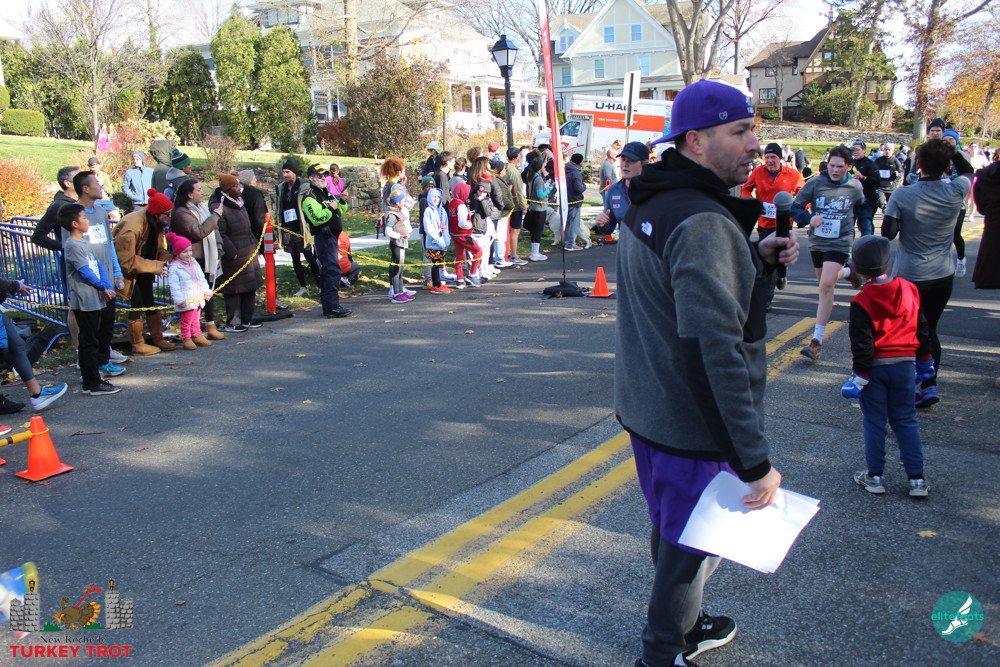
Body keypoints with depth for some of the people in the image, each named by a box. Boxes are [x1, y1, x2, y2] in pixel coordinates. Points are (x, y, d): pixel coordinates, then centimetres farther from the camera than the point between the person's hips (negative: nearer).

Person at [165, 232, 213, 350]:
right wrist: (179, 300, -22)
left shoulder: (194, 263, 10)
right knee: (186, 321, 2)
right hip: (186, 301, -7)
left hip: (198, 298, 7)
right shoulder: (174, 268, -13)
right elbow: (174, 285, -17)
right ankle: (186, 339, 11)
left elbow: (202, 278, 18)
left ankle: (197, 336, 31)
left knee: (196, 320, 19)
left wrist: (206, 291, 13)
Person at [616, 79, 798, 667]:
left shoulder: (649, 206, 6)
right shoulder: (704, 222, -26)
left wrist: (757, 258, 3)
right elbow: (712, 353, -33)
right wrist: (755, 461, -29)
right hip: (692, 428, -10)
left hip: (648, 411, 10)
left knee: (676, 533, 27)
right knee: (693, 547, 11)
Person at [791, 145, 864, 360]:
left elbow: (863, 210, 19)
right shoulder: (815, 183, -7)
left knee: (826, 285, -19)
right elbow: (795, 207, -7)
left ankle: (817, 340, -18)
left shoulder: (855, 187, -1)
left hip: (839, 243, -3)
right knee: (825, 282, 20)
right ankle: (850, 272, 57)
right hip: (816, 241, 3)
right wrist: (809, 219, -23)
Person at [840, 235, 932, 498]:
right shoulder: (909, 290, 0)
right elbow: (921, 329, 10)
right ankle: (916, 478, 13)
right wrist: (924, 359, 22)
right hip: (905, 364, 4)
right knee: (905, 420, 13)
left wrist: (859, 376, -10)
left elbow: (862, 343, -16)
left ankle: (875, 476, 15)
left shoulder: (862, 302, -16)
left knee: (874, 422, 7)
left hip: (875, 367, -4)